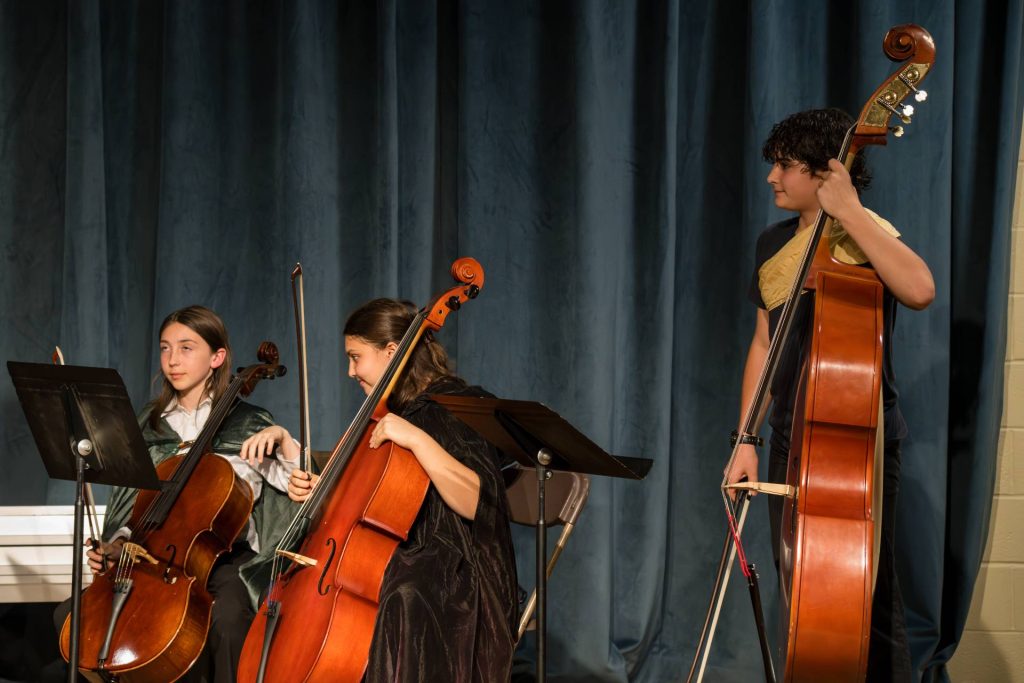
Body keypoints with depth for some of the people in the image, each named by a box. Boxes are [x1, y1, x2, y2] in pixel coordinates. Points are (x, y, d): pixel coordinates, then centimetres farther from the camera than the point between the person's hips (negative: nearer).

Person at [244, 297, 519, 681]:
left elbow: (475, 502, -22)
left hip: (451, 574, -8)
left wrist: (418, 439, -27)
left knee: (402, 599, -35)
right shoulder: (384, 413, 16)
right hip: (393, 561, 8)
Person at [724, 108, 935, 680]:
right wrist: (746, 440, 10)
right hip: (792, 442, 7)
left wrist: (848, 210, -28)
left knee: (871, 599, -5)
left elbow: (920, 290, -33)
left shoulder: (865, 235, -11)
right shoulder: (774, 243, 11)